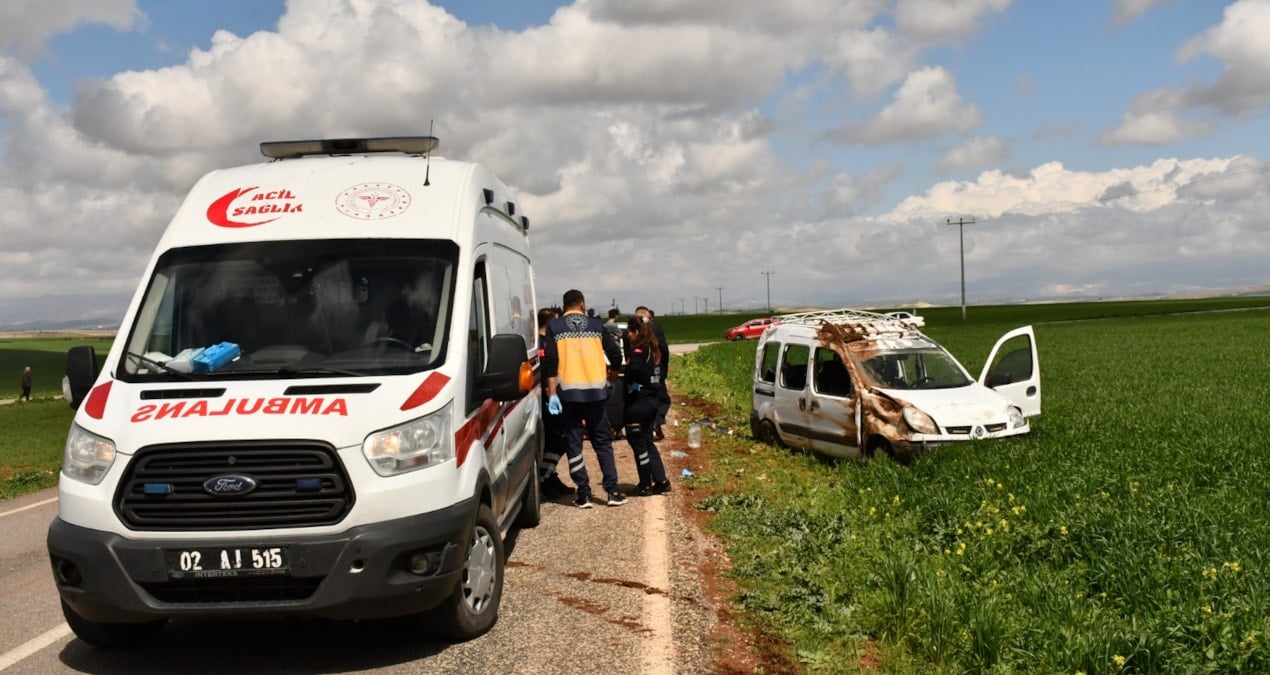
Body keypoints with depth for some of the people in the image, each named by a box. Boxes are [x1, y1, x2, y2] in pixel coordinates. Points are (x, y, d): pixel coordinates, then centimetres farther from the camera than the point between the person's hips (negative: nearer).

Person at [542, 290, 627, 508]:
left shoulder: (554, 327, 2)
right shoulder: (596, 325, 7)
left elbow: (550, 361, -6)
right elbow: (616, 355, 7)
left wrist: (552, 393, -7)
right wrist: (608, 371, 26)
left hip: (569, 392, -1)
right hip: (596, 391, 1)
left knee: (573, 443, 6)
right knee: (602, 442, 10)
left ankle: (583, 493, 4)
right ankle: (613, 491, 6)